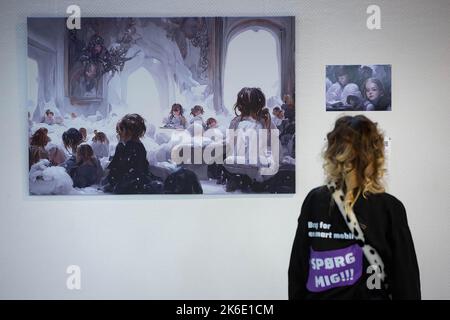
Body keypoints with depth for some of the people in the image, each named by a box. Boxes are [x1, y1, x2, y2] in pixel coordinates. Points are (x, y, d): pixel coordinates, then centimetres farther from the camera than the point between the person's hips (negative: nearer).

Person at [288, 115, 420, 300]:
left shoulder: (313, 201, -10)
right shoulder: (389, 208, -15)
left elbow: (297, 267, -4)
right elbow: (405, 278, -10)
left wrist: (297, 296, 7)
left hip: (317, 295, 2)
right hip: (370, 294, -1)